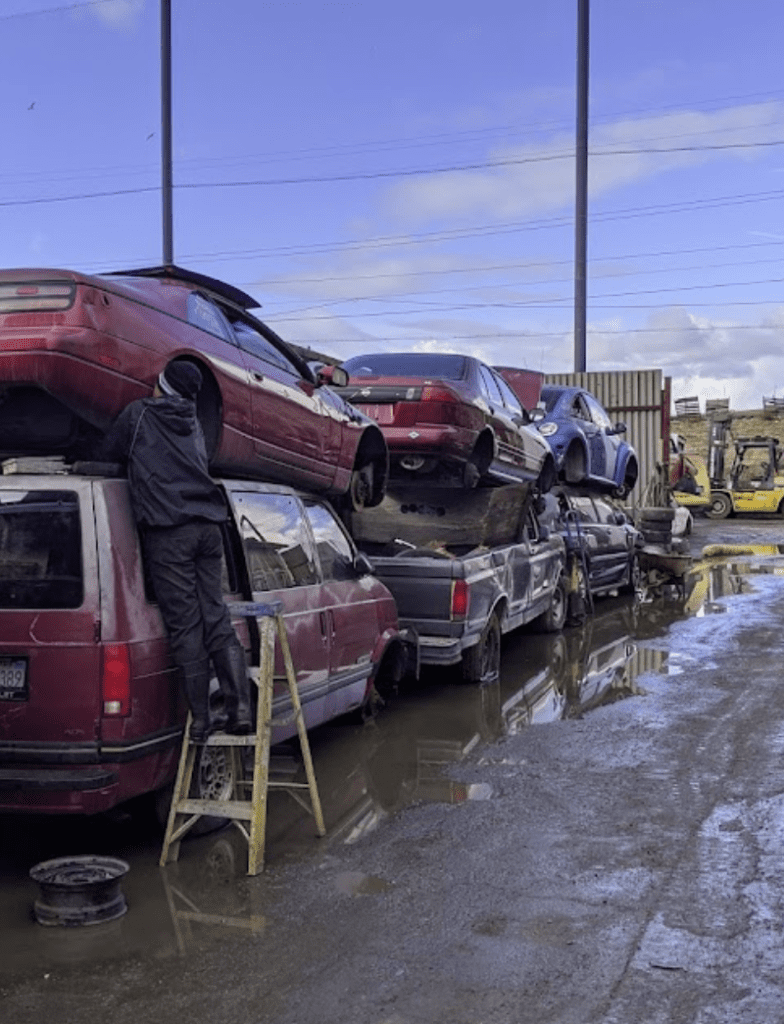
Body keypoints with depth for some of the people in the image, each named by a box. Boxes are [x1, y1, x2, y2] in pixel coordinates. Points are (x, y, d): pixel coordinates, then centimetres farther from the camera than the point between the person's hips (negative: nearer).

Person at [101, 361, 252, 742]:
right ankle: (240, 709, -1)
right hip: (208, 525, 5)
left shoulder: (138, 414, 7)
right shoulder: (192, 423, 21)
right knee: (217, 618, 7)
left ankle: (199, 721, -2)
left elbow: (108, 454, 17)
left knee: (185, 626, -4)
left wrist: (136, 461, 37)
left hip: (167, 530, -5)